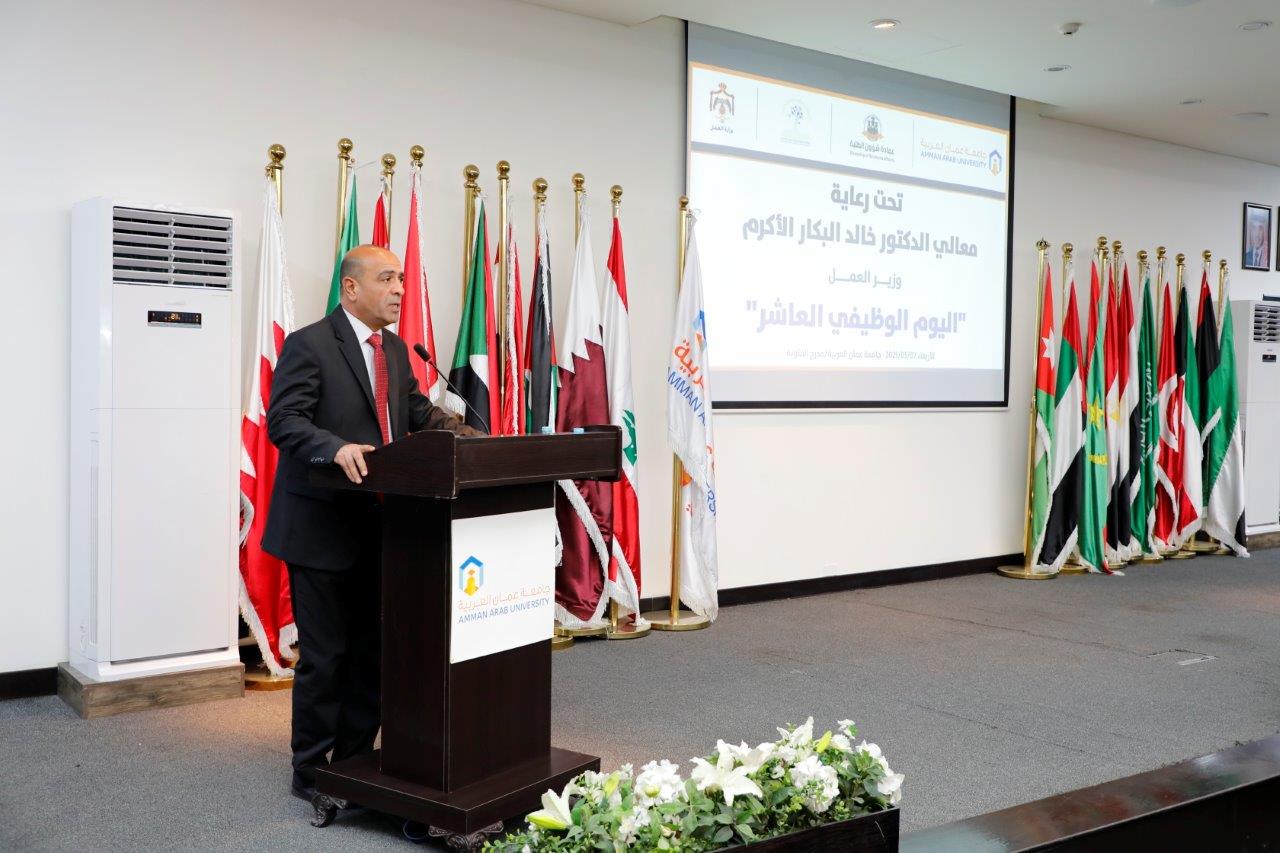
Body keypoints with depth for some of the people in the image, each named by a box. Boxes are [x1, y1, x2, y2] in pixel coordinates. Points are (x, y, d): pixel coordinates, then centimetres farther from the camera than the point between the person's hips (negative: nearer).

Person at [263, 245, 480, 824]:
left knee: (372, 649, 13)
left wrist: (476, 439, -1)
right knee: (324, 654, 1)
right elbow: (283, 420, -18)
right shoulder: (308, 345, -10)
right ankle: (310, 774, 16)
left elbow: (420, 412, 15)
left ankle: (355, 762, 27)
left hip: (377, 523, 7)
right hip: (323, 526, -7)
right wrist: (337, 448, -35)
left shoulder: (395, 349, 13)